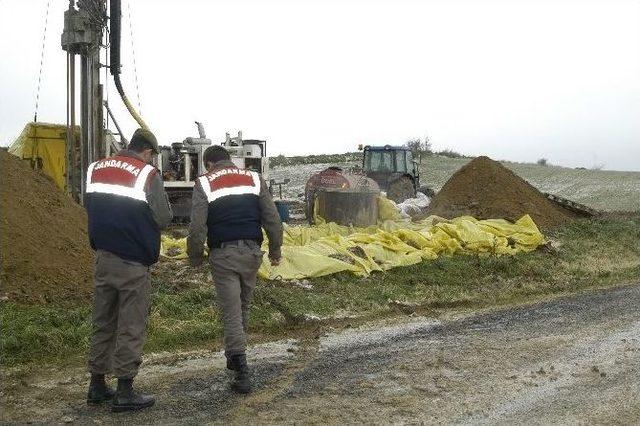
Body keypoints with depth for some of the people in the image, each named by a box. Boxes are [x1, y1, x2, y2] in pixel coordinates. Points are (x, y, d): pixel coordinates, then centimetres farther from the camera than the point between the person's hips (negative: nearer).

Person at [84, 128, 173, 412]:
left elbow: (89, 207, 11)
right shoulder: (147, 175, -12)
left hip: (102, 258, 6)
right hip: (132, 262, -6)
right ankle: (124, 393, 7)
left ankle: (97, 386, 25)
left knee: (102, 323, 16)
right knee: (131, 327, 2)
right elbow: (164, 218, -12)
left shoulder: (95, 169, 6)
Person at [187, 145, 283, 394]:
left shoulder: (204, 184, 0)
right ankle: (234, 357, 35)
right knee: (243, 306, 20)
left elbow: (197, 227, -9)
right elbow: (273, 219, 4)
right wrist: (275, 251, 13)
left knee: (231, 312, 0)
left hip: (223, 255, -3)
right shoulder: (254, 179, 8)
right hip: (252, 252, 3)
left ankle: (242, 373, -4)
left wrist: (195, 258, 4)